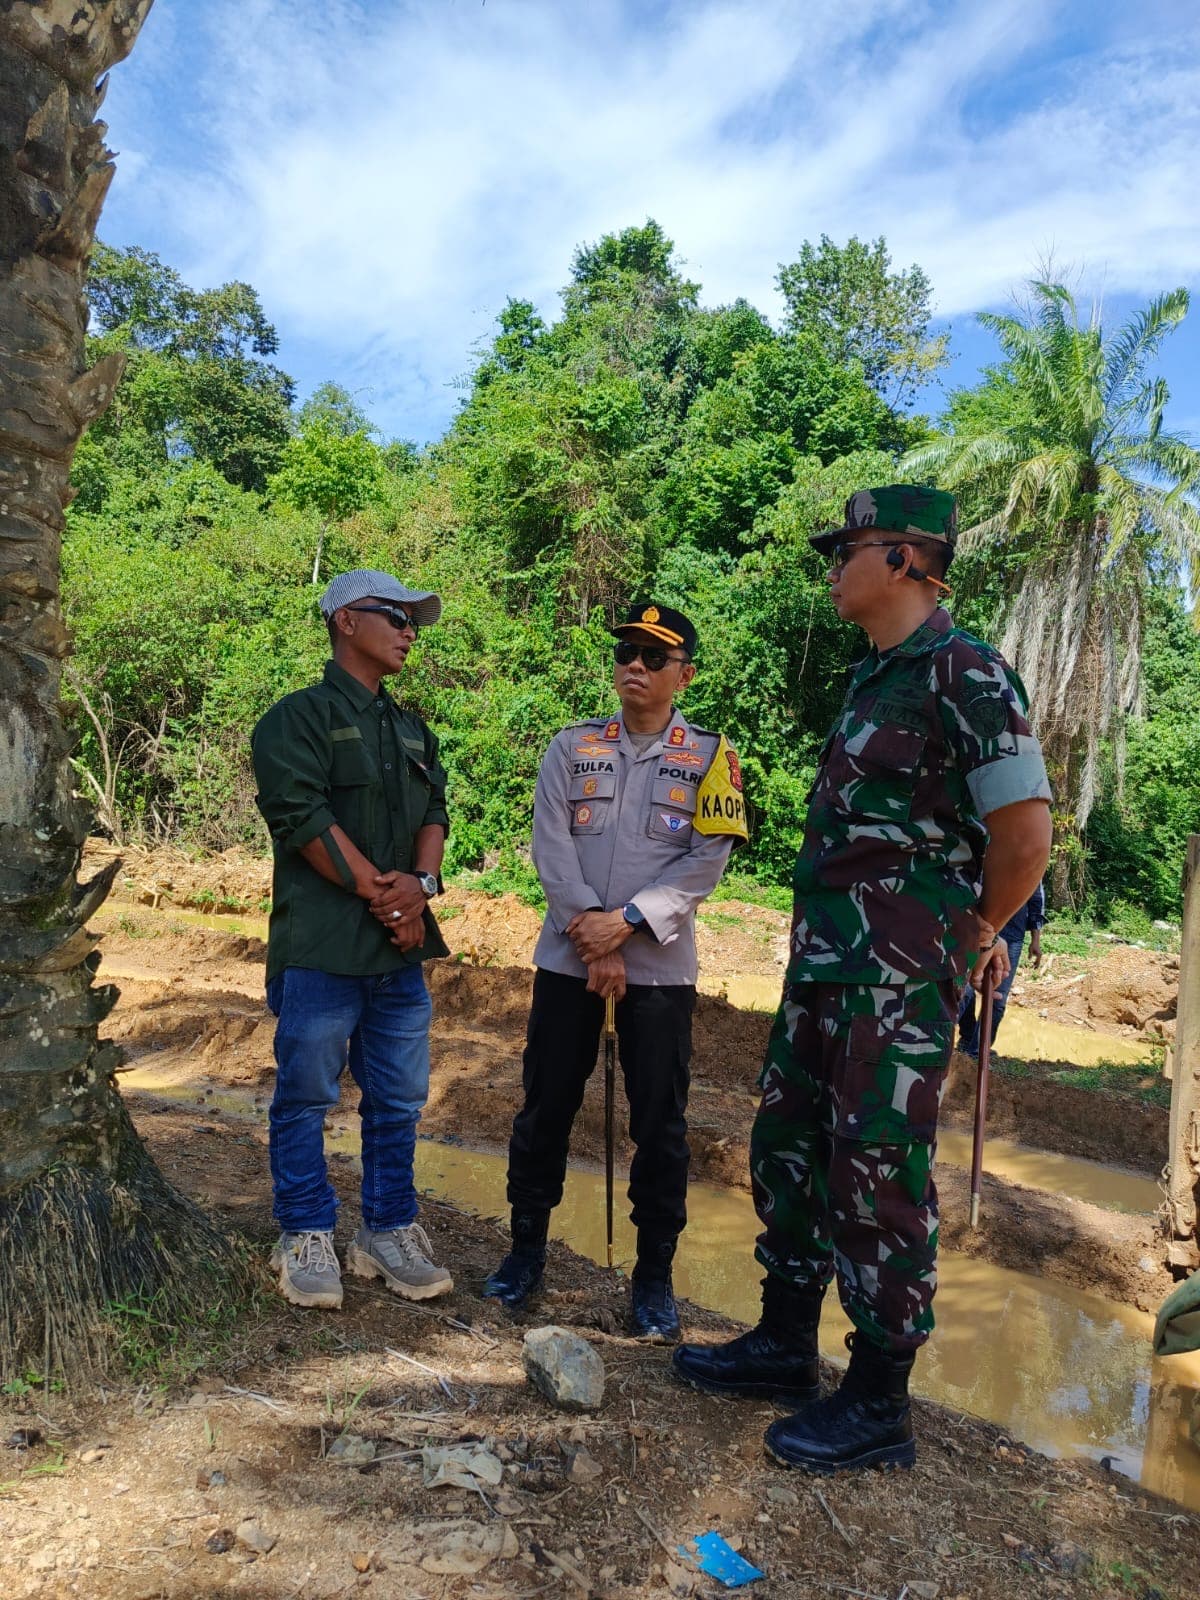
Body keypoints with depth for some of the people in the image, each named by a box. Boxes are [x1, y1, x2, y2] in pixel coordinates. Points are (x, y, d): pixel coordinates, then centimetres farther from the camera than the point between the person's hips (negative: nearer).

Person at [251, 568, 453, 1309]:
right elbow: (305, 818, -14)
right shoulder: (298, 718, -4)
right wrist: (380, 895, -12)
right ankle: (307, 1239, 20)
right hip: (322, 946, -6)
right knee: (307, 1096, 5)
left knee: (399, 1100, 11)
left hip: (401, 946, 6)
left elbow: (435, 812, 10)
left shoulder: (412, 730, 18)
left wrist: (419, 883, -10)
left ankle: (389, 1232, 25)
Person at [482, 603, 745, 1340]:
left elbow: (707, 860, -7)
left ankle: (655, 1274, 23)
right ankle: (527, 1247, 31)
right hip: (567, 958, 2)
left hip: (661, 966, -1)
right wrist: (592, 937, -14)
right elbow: (551, 847, -4)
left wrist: (626, 922, -17)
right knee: (545, 1108, 11)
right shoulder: (571, 747, 5)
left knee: (661, 1124, 6)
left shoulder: (709, 755, 1)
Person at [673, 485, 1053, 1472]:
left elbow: (1025, 834, -17)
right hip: (826, 957, 9)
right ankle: (785, 1345, 34)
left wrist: (973, 936, -3)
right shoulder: (875, 676, 15)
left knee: (880, 1172, 0)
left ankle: (879, 1405, 19)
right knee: (787, 1146, 16)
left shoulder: (965, 672, -13)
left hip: (899, 976, -9)